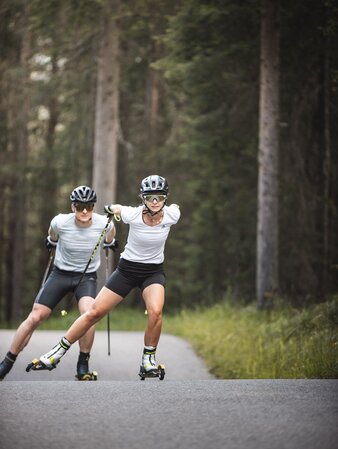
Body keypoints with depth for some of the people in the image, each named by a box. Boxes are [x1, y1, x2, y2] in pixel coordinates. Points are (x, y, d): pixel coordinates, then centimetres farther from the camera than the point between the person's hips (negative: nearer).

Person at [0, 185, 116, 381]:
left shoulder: (104, 223, -18)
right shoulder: (61, 222, -19)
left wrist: (110, 242, 25)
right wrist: (52, 241, 24)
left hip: (87, 276, 0)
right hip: (60, 274, 1)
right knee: (35, 318, -6)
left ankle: (83, 365, -13)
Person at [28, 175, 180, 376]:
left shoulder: (171, 215, -19)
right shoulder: (133, 215, -22)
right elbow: (115, 208, 0)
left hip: (154, 271, 0)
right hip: (127, 269, 0)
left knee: (155, 312, -29)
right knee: (94, 313, -1)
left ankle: (149, 357, -7)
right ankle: (59, 351, 13)